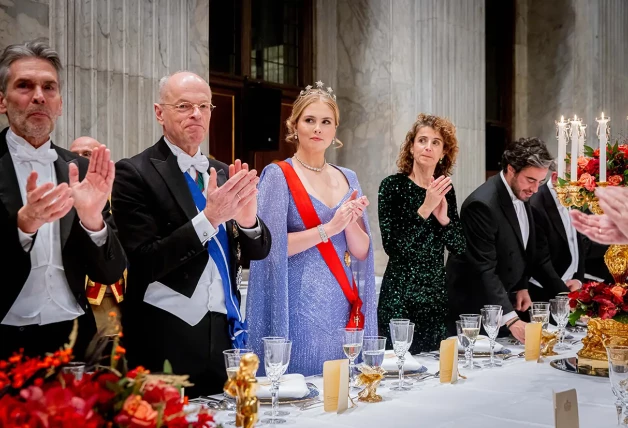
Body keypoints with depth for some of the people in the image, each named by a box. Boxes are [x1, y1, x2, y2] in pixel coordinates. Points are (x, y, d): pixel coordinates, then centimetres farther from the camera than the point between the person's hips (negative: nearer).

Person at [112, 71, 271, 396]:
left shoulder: (224, 174, 9)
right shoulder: (135, 173, -7)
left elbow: (258, 251, 9)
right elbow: (143, 263, -14)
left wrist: (248, 219, -13)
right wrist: (209, 218, -22)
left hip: (225, 332, 5)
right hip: (166, 339, -5)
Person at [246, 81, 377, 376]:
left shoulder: (347, 179, 11)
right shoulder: (278, 175, -4)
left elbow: (362, 252, 9)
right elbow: (268, 245, -14)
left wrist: (350, 223, -10)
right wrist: (327, 228, -18)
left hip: (344, 307, 5)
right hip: (300, 309, -5)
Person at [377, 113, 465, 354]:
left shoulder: (446, 189, 6)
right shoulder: (393, 185, -8)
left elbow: (459, 248, 6)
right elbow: (391, 245, -17)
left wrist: (444, 218, -12)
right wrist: (425, 209, -21)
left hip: (436, 294, 5)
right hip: (400, 295, -5)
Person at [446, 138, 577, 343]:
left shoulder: (522, 195, 3)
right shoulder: (482, 204, -24)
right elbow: (484, 270, -27)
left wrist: (522, 286, 3)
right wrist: (511, 319, -32)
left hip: (506, 301, 8)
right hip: (474, 307, -8)